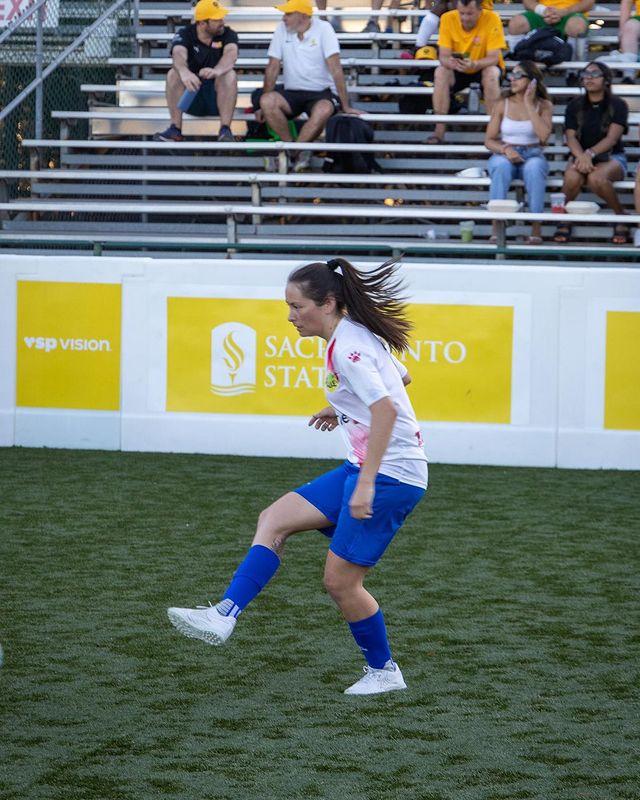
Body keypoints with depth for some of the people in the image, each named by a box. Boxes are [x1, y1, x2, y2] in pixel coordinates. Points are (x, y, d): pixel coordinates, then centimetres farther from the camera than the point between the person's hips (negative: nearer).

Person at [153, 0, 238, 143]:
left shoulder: (227, 34, -5)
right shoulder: (185, 35, -7)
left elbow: (231, 54, -28)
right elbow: (179, 55, -29)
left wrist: (217, 70, -52)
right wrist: (184, 72, -55)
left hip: (217, 99, 0)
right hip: (190, 100, 0)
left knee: (229, 74, -27)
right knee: (174, 74, -25)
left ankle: (225, 130, -32)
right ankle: (175, 129, -29)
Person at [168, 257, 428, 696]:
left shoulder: (346, 347, -18)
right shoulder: (358, 335, 12)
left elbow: (385, 409, -29)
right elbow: (400, 377, 30)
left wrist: (366, 484, -32)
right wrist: (342, 407, 29)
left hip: (391, 474, -10)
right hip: (366, 469, 10)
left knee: (340, 581, -2)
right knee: (274, 519, 2)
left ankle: (383, 671, 16)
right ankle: (225, 615, -9)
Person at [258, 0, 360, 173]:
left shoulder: (323, 29, -10)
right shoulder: (282, 29, 1)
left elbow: (335, 68, -14)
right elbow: (273, 67, 3)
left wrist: (345, 106, -17)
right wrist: (265, 105, 0)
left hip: (321, 92, -3)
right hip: (291, 92, 3)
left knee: (323, 110, -37)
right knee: (267, 101, -27)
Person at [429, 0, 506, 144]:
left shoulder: (492, 19, -23)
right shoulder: (448, 19, -16)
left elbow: (494, 58, -24)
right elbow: (443, 56, -18)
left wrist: (474, 65, -45)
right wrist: (450, 62, -43)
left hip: (483, 68, -2)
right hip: (458, 72, 2)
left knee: (492, 72, -34)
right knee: (441, 72, -27)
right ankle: (439, 130, -25)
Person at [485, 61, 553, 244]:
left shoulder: (543, 105, 6)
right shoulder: (502, 105, 8)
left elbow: (544, 136, -12)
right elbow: (489, 140, 6)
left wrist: (529, 105, -9)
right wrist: (505, 149, -16)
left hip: (533, 155, -1)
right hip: (504, 155, 1)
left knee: (534, 168, -38)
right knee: (501, 166, -37)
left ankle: (536, 229, -37)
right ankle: (496, 228, -40)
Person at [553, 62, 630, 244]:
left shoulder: (617, 105, -1)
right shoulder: (575, 106, 8)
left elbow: (612, 138, -13)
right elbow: (571, 137, -3)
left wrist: (590, 154, -30)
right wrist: (582, 157, -24)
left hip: (610, 156, -2)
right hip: (581, 155, 2)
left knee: (596, 178, -38)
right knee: (573, 177, -35)